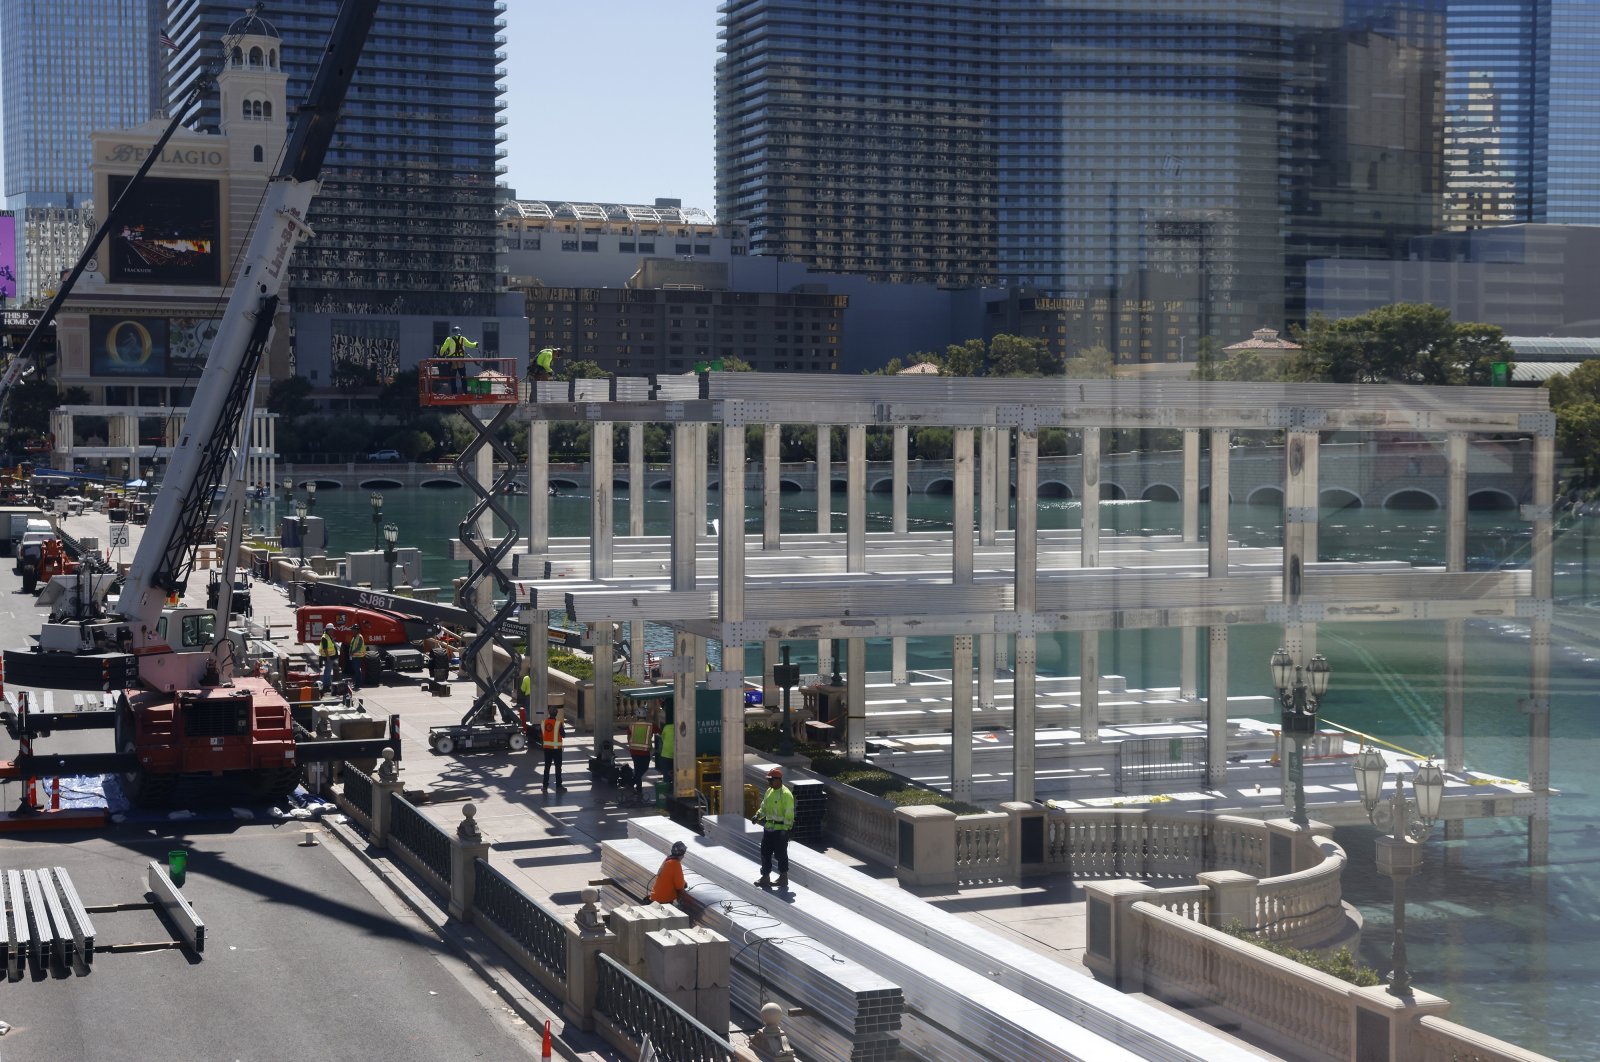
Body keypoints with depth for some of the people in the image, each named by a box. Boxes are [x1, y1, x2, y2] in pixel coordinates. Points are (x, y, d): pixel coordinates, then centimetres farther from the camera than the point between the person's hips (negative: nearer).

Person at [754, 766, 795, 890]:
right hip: (768, 827, 8)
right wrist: (758, 815, 0)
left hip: (780, 829, -8)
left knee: (780, 854, 1)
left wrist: (787, 828, -20)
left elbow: (789, 813, -17)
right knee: (765, 852, 11)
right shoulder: (769, 791, 11)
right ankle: (765, 877, 20)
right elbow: (764, 807, 19)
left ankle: (783, 878, 14)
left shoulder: (786, 794, -15)